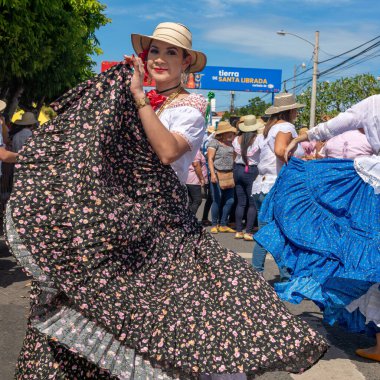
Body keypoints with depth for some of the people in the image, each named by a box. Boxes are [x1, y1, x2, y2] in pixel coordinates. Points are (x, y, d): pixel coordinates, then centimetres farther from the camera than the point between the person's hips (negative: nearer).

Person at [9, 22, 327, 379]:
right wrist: (115, 83, 4)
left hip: (156, 221, -5)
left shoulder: (190, 107, -1)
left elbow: (168, 152, -21)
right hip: (108, 216, 5)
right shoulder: (131, 100, 15)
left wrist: (139, 97, -17)